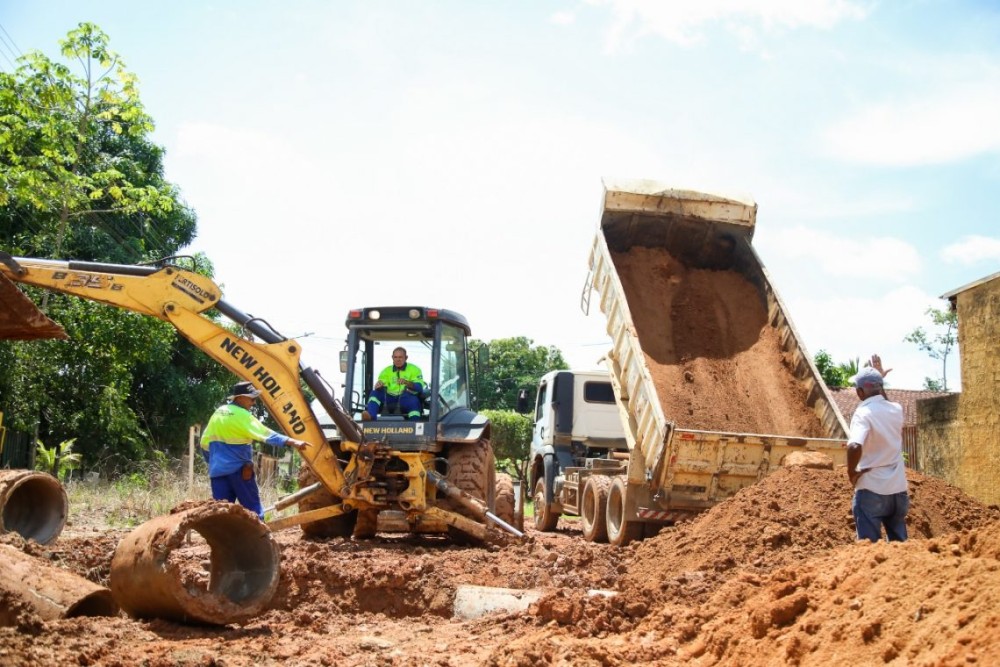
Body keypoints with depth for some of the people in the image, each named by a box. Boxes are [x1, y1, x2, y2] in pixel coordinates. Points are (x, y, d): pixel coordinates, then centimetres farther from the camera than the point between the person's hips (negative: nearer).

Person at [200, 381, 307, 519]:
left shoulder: (218, 413, 11)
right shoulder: (241, 415, -12)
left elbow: (205, 441, 16)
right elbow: (266, 434, -22)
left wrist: (211, 461, 29)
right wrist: (292, 442, -28)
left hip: (218, 469, 7)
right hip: (238, 468, -7)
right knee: (252, 508, 2)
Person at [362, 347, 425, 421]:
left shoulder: (414, 369, 8)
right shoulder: (387, 371, 18)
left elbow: (419, 387, -8)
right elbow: (380, 387, 4)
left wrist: (407, 383, -28)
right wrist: (378, 385, -22)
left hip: (408, 400, -3)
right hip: (390, 400, 3)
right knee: (376, 392, -22)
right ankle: (371, 415, -46)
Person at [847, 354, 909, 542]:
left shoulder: (863, 413, -16)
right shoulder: (896, 409, 4)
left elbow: (855, 447, -33)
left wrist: (851, 472, -17)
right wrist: (880, 379, 26)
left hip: (872, 490, -6)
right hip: (898, 489, 6)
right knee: (899, 544, 17)